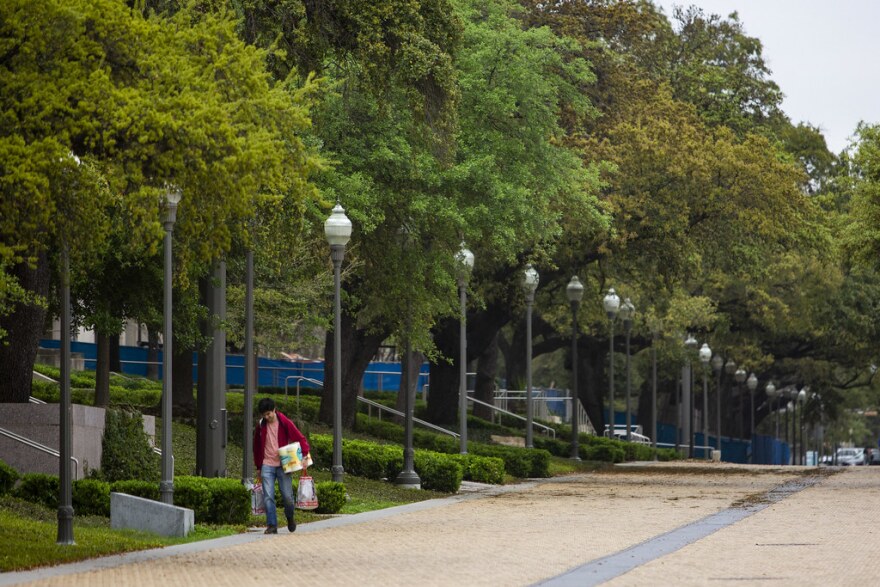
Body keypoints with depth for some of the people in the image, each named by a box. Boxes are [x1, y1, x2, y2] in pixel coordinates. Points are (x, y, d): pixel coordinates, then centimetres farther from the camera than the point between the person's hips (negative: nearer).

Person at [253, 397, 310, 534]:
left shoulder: (285, 423, -3)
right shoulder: (261, 426, 6)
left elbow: (300, 439, -1)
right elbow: (257, 447, 16)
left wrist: (304, 455, -16)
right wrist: (258, 467, 17)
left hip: (283, 465, -2)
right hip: (267, 466, 2)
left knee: (287, 496, -2)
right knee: (268, 497, -8)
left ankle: (290, 518, 26)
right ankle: (272, 525, -4)